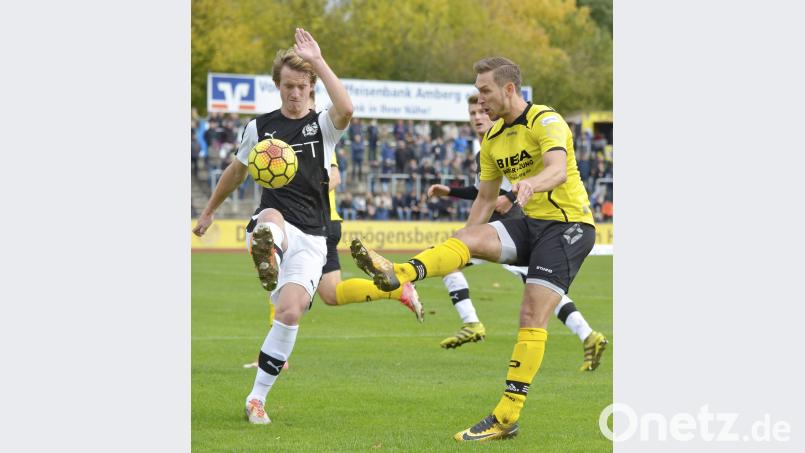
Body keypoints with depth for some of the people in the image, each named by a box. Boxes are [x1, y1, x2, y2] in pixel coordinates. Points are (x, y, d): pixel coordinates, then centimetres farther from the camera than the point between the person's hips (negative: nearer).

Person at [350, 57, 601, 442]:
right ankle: (397, 274, -42)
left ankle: (507, 416, -16)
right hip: (531, 223, 7)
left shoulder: (546, 121, -14)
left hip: (568, 224, -7)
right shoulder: (492, 139, 11)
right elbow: (485, 198, 17)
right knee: (468, 237, -18)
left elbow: (558, 168, -33)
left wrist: (531, 183, -55)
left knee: (532, 315, -15)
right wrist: (460, 254, 11)